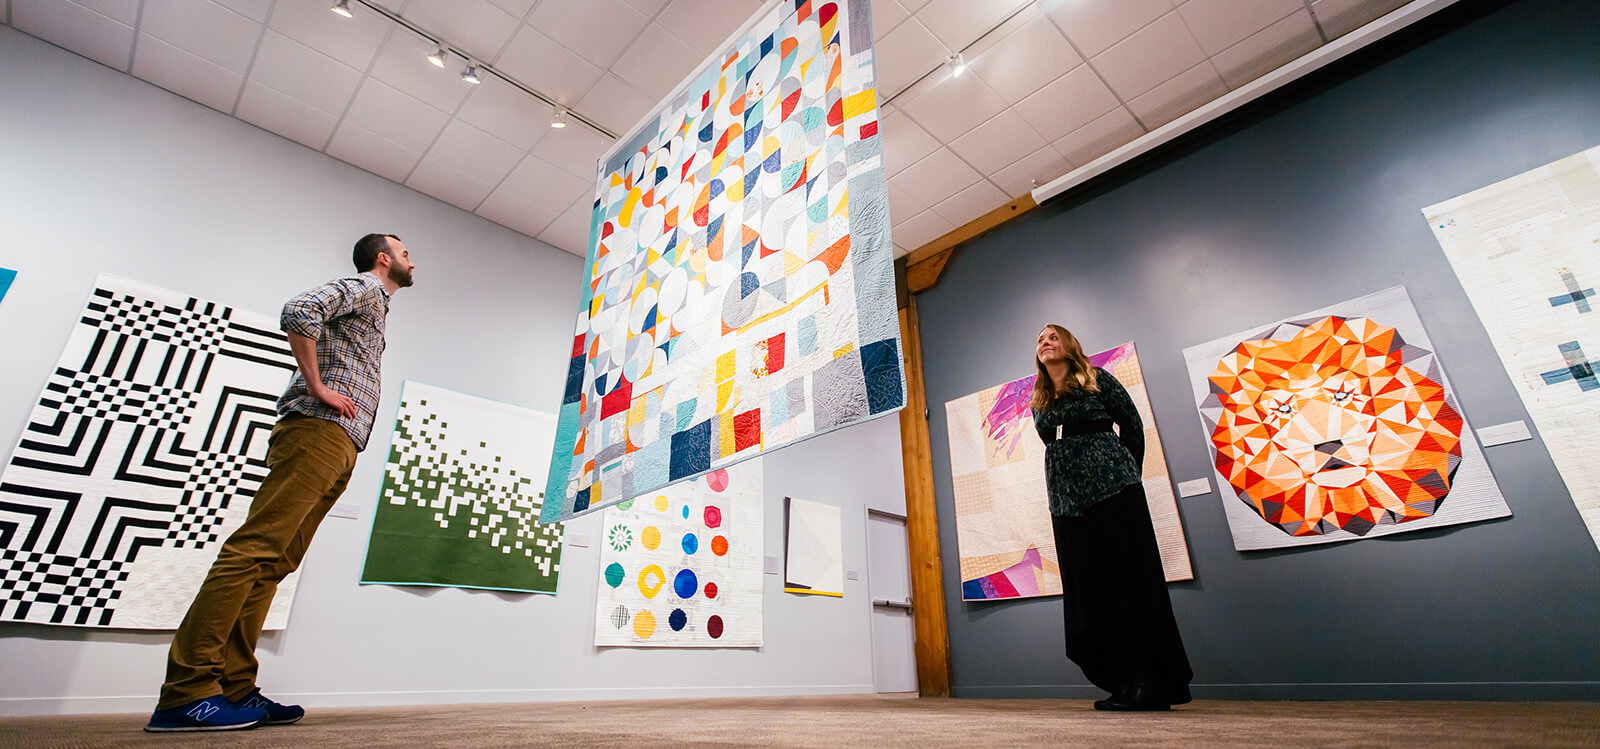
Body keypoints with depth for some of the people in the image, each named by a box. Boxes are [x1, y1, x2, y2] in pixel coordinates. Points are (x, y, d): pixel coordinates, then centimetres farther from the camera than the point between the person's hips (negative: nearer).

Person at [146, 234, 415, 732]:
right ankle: (185, 693, -15)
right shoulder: (361, 287, 5)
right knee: (256, 549, -14)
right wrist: (318, 388, -13)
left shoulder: (374, 306, 32)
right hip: (318, 433, -9)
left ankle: (233, 690, 3)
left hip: (338, 449, 9)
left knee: (273, 562, 3)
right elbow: (298, 313, -15)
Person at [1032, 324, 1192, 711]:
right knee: (1090, 587, 4)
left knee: (1132, 580, -4)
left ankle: (1156, 681, 5)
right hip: (1067, 500, 5)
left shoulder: (1097, 379, 4)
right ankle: (1124, 681, 12)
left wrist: (1123, 474, 12)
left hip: (1114, 490, -4)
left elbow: (1133, 426, 7)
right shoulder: (1039, 403, 15)